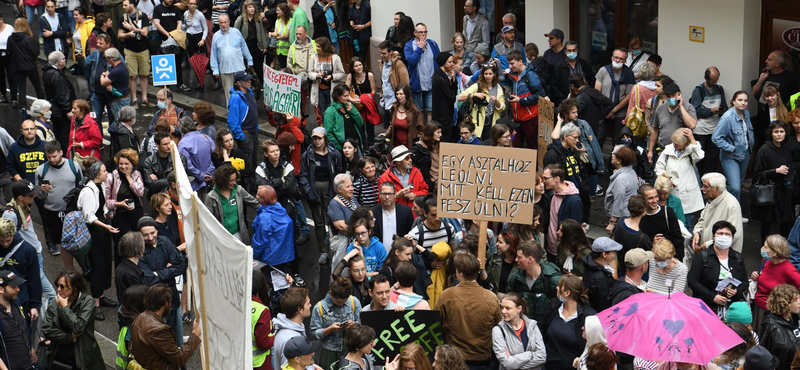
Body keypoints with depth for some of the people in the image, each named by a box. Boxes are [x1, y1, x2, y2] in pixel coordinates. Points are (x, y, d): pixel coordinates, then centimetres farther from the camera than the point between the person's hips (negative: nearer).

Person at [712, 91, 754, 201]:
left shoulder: (746, 114, 3)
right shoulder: (727, 118, -22)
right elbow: (716, 138, -23)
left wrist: (750, 147, 10)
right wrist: (731, 148, -20)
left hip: (745, 154, 8)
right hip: (731, 157, -8)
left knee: (739, 183, 19)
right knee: (735, 188, -17)